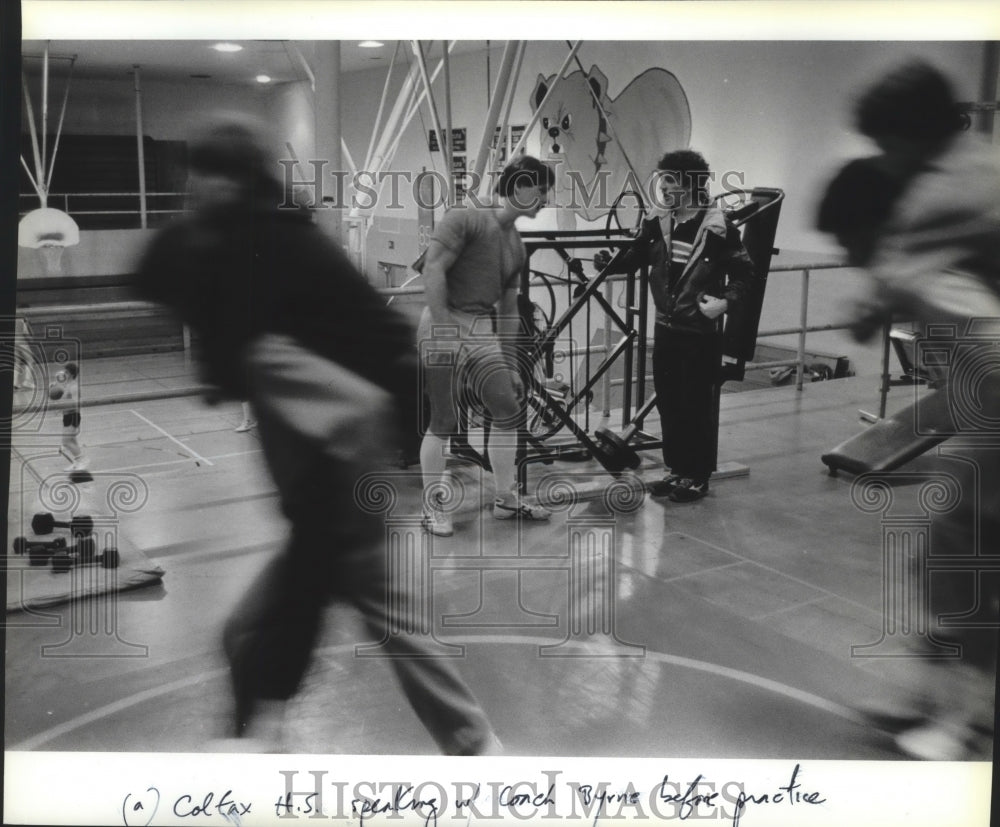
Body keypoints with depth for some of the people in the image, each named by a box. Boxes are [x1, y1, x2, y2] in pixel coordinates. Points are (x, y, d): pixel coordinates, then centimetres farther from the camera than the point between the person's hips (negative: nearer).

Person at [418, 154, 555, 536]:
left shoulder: (517, 245, 17)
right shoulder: (465, 219, -7)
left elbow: (509, 308, 21)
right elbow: (432, 268, -16)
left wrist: (511, 364, 20)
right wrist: (444, 328, -21)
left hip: (484, 331, 8)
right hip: (446, 324, -8)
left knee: (510, 408, 6)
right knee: (444, 423, -4)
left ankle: (506, 498, 20)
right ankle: (434, 508, 9)